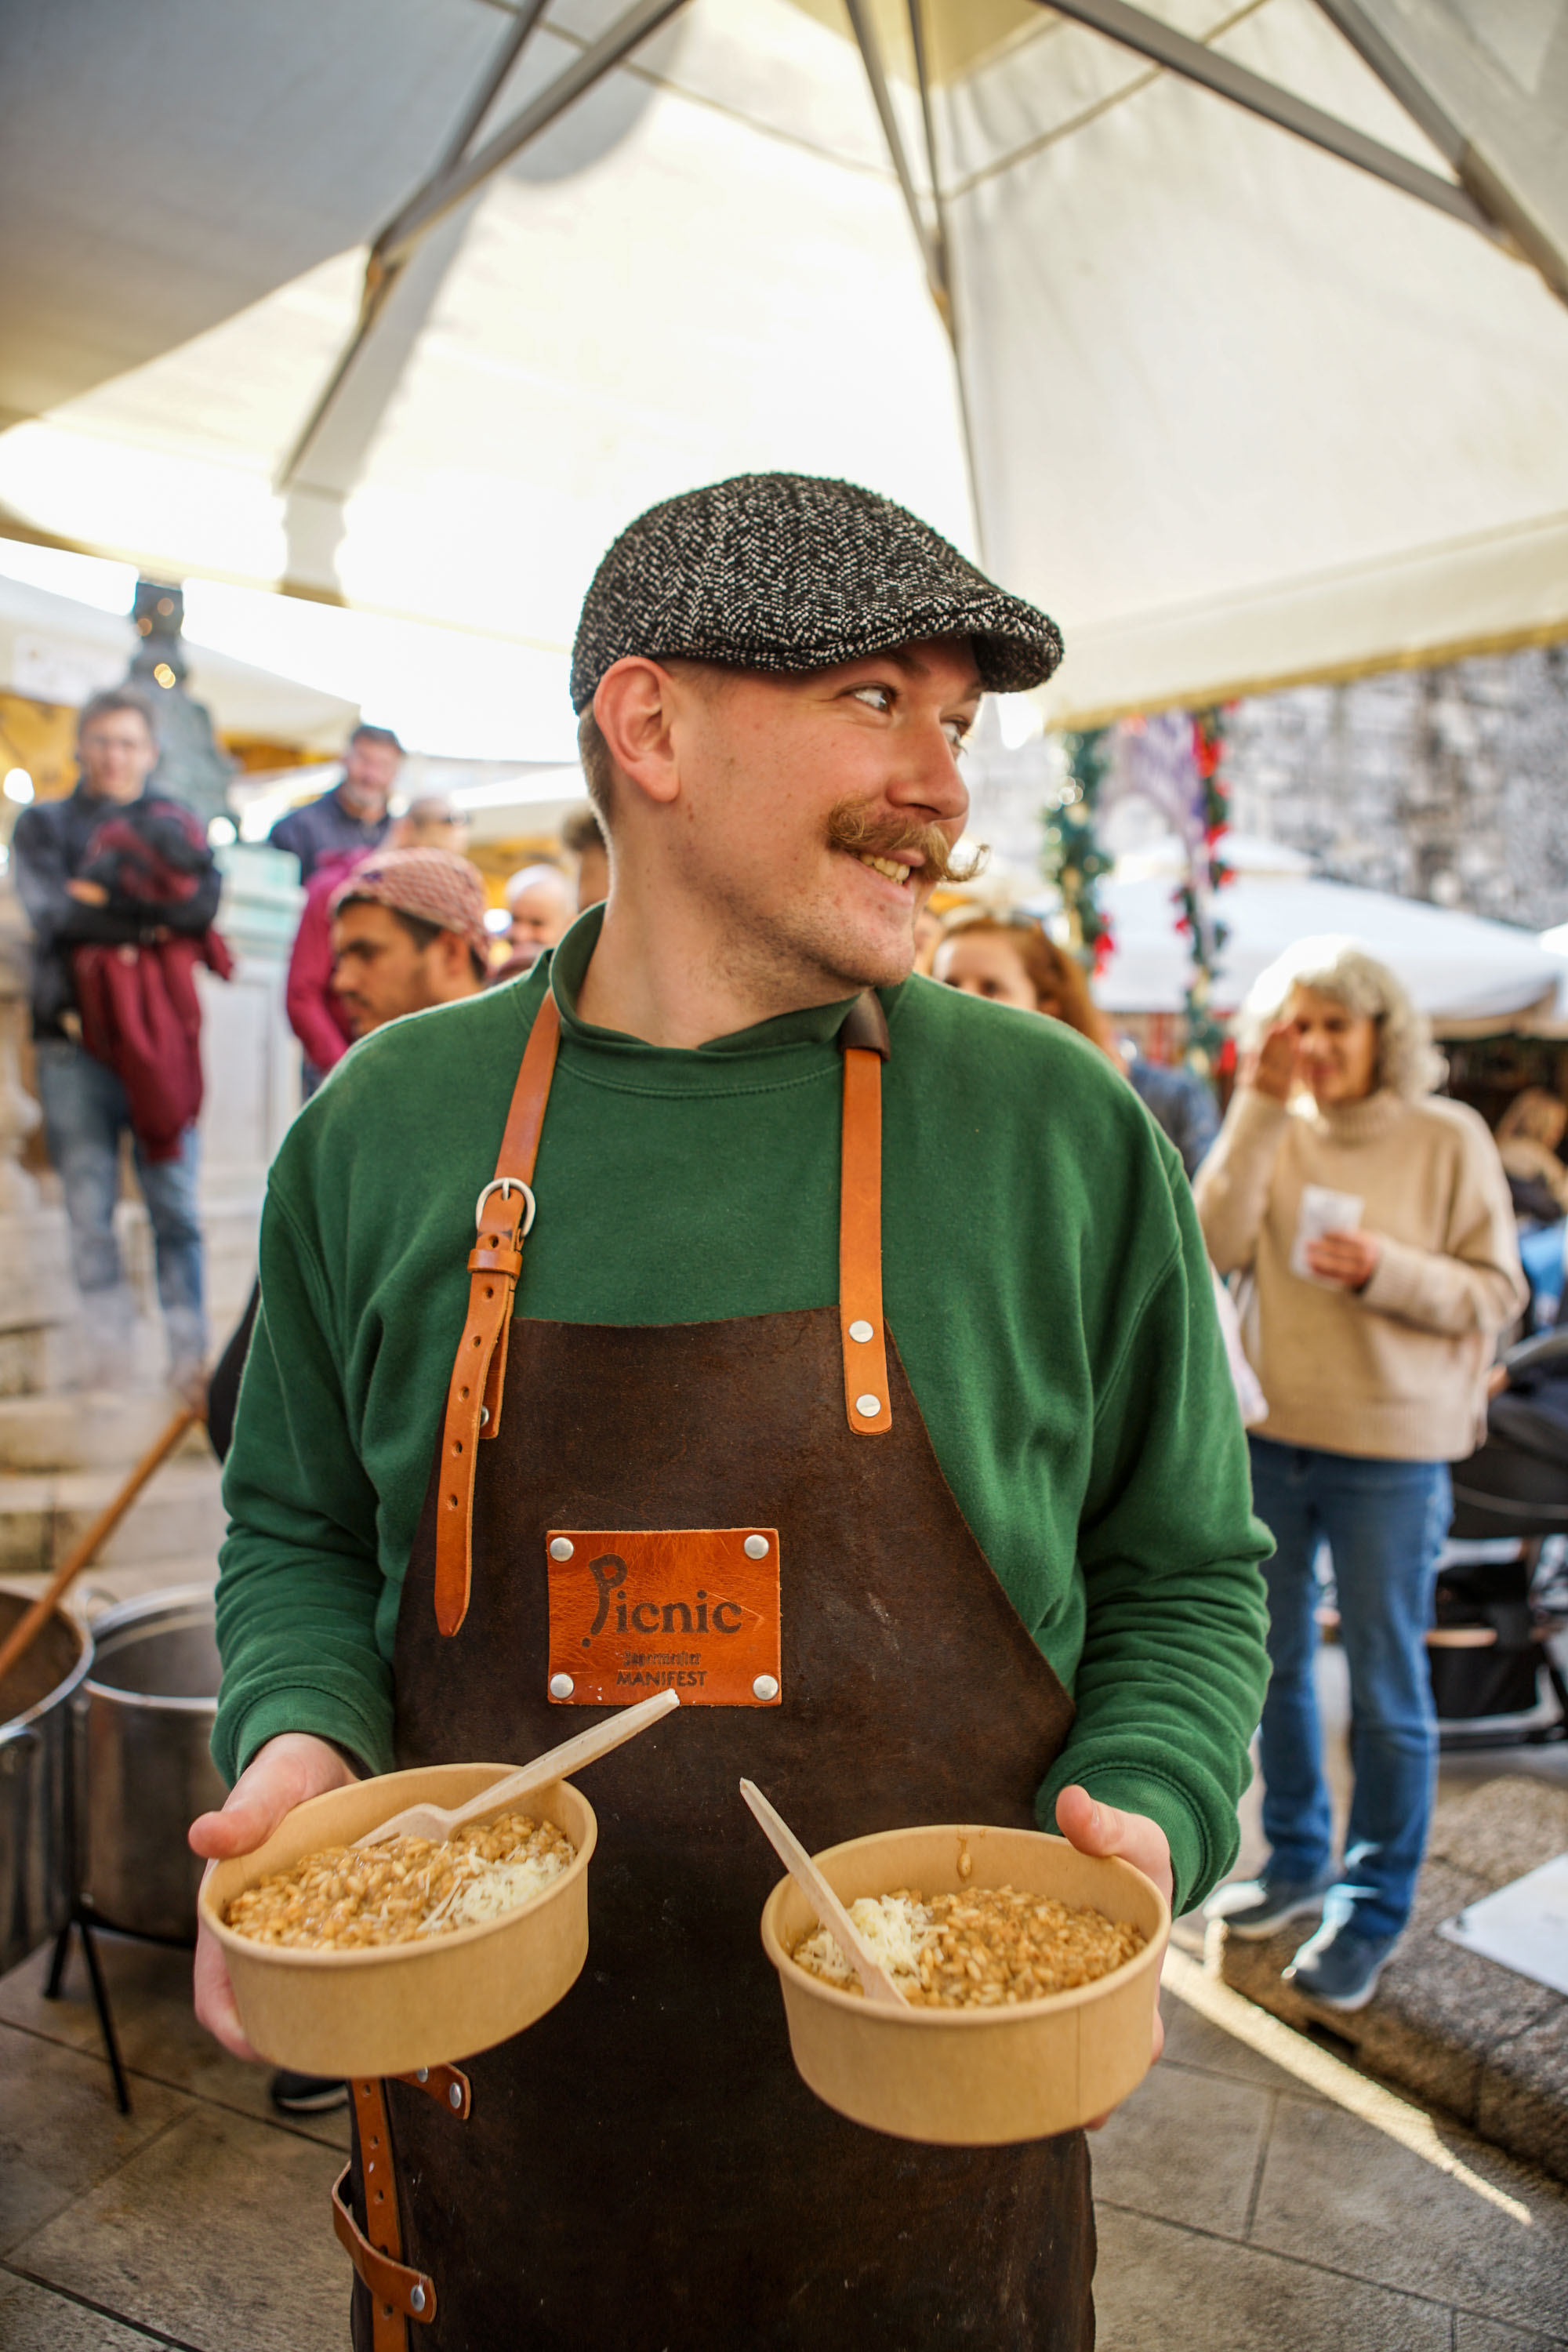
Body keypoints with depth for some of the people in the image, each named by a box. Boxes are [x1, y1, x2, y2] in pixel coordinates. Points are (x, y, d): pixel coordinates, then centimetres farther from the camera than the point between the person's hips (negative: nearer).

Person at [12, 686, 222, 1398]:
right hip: (74, 1038, 0)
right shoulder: (42, 825, 15)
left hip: (158, 1036, 0)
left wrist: (100, 900, -7)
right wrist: (150, 920, -6)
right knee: (89, 1204, -4)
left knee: (175, 1204, -3)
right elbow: (53, 913, -3)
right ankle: (108, 1334, 5)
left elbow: (203, 903, -4)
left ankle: (190, 1353, 2)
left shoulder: (173, 824, 16)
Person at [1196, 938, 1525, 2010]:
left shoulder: (1449, 1137, -6)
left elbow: (1497, 1293, -6)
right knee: (1274, 1660, 17)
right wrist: (1257, 1110, -17)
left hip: (1391, 1447, -3)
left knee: (1387, 1688, 7)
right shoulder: (1275, 1133, 0)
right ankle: (1298, 1860, 38)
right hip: (1270, 1432, 4)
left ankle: (1373, 1906, 26)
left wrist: (1386, 1271, -22)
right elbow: (1215, 1247, -14)